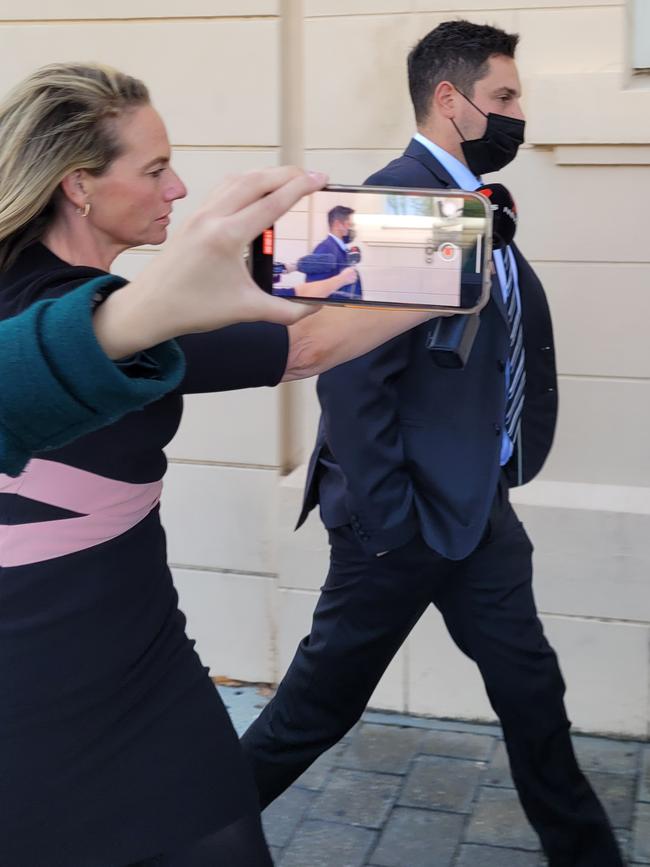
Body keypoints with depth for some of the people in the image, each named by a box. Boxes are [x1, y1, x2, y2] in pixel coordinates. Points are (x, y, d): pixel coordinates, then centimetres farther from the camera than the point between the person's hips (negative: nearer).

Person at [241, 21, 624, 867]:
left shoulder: (477, 206, 9)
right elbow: (351, 379, -22)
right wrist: (385, 523, -19)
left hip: (481, 510, 8)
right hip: (405, 517, -8)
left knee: (532, 695, 18)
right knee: (319, 703, 9)